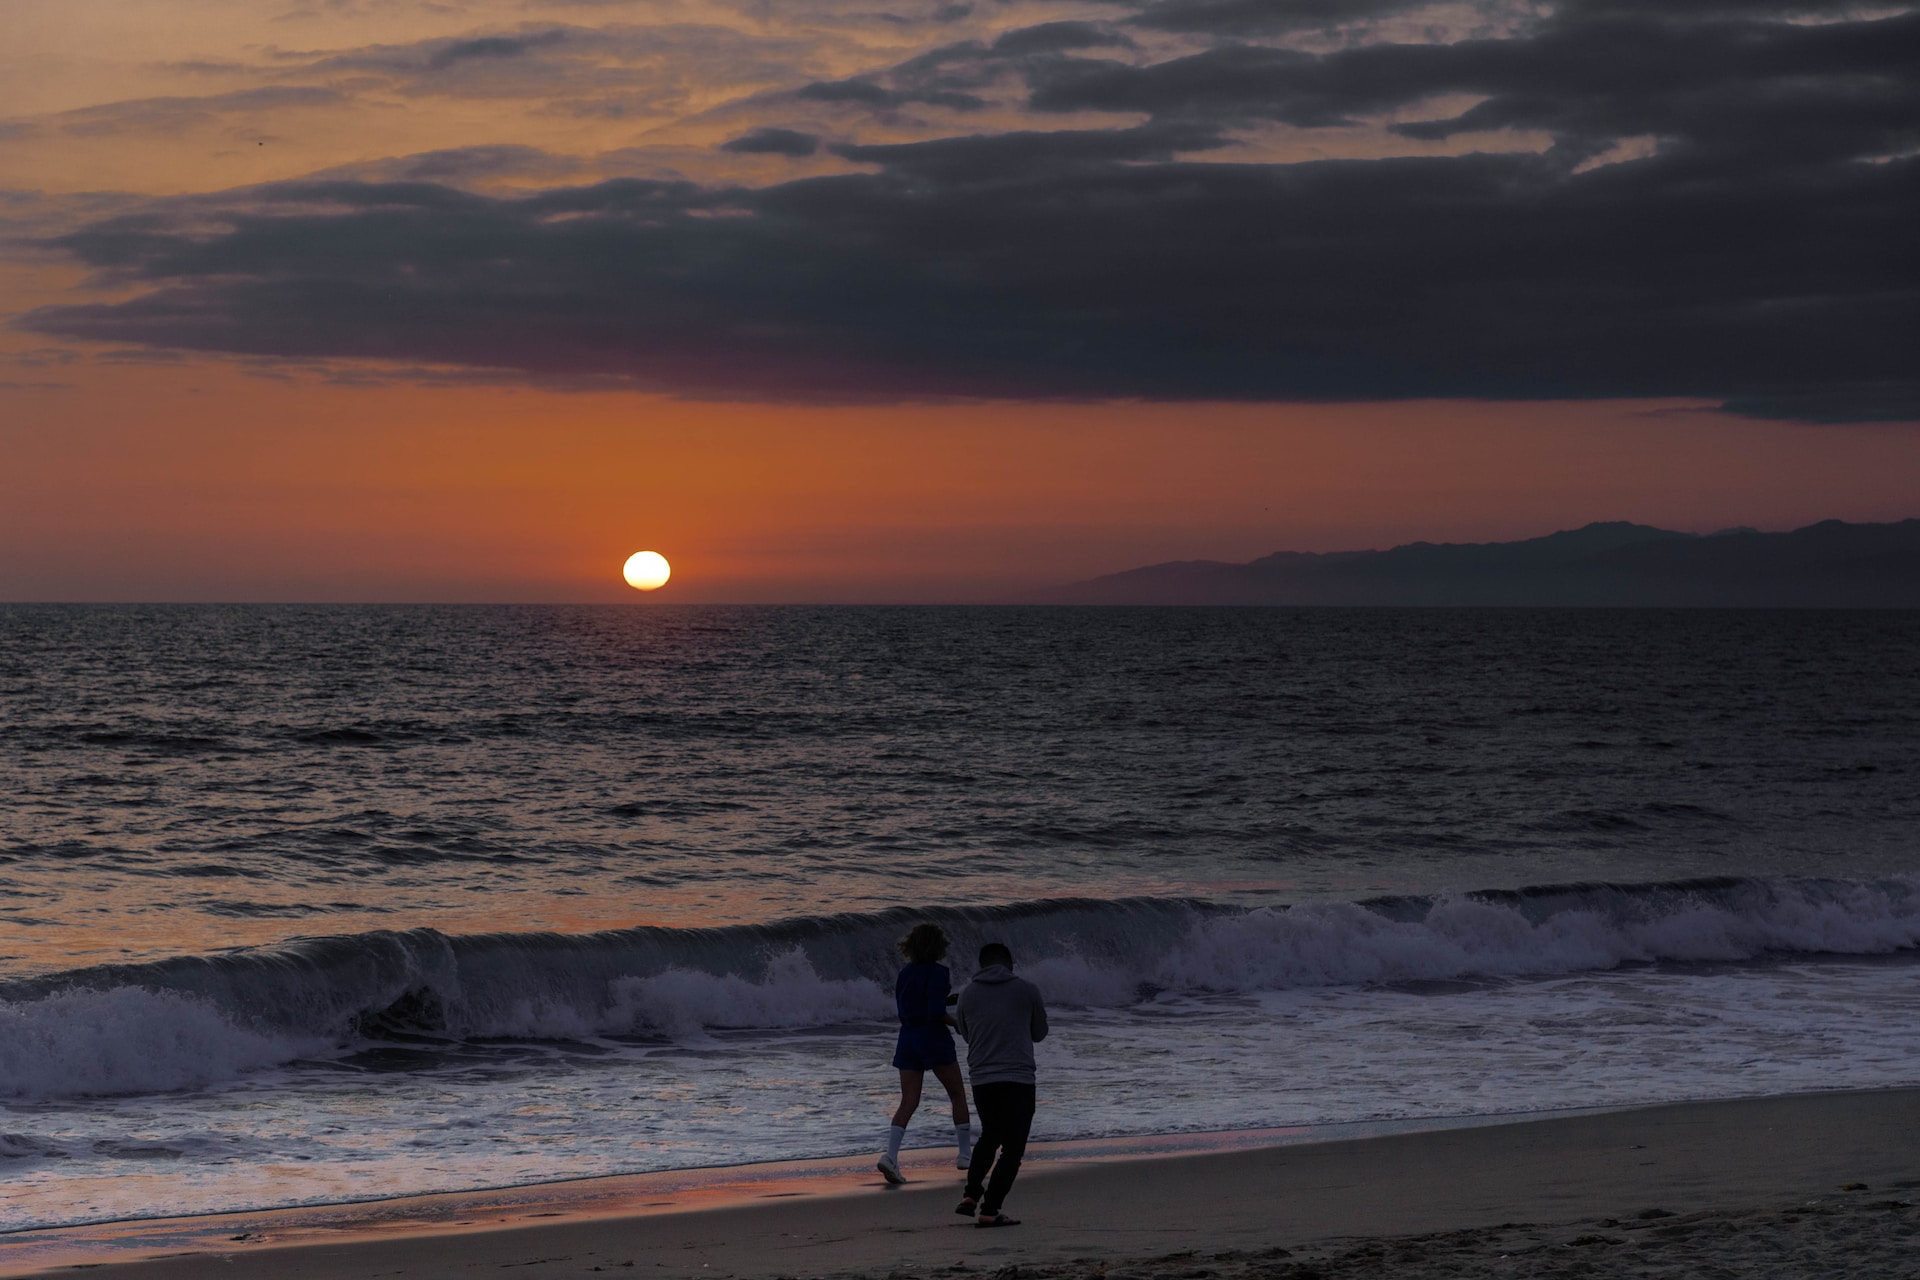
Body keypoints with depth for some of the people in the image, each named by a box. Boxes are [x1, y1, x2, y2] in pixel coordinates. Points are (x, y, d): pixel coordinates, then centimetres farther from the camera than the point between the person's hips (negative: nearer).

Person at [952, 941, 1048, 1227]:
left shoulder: (969, 994, 6)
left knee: (990, 1136, 25)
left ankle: (972, 1195, 13)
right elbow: (1039, 1033, 13)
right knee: (1012, 1147, 3)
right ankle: (989, 1210, -5)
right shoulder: (1027, 990, -1)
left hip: (981, 1080, 3)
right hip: (1018, 1078, -3)